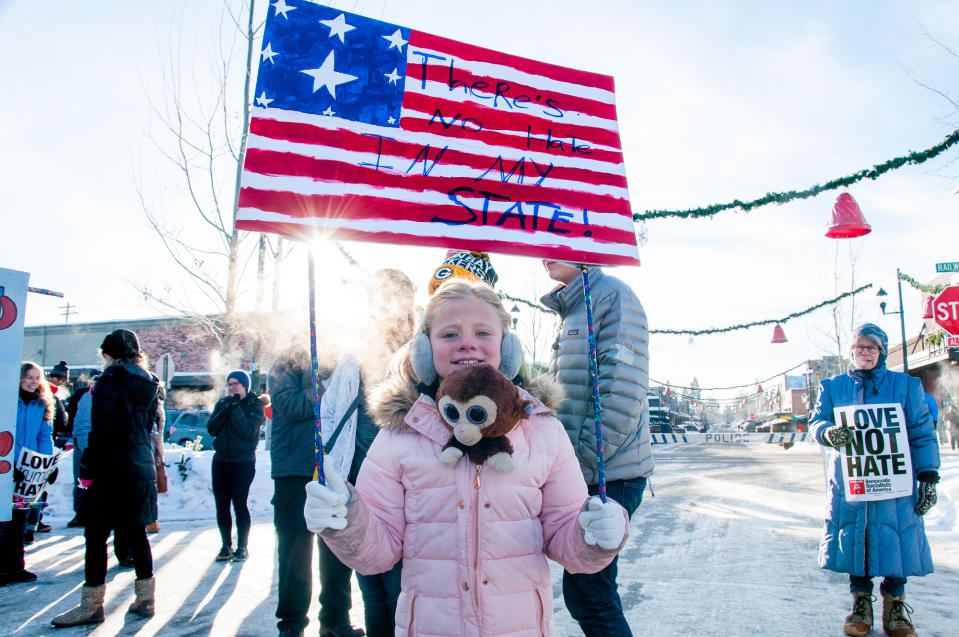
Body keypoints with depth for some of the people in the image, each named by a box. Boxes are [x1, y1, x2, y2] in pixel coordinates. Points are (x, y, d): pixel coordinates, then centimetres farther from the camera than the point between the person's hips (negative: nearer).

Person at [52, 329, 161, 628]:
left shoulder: (110, 380, -12)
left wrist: (88, 467, -11)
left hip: (113, 469, -8)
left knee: (96, 535, 2)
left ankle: (91, 605, 9)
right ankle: (145, 599, 18)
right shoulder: (148, 384, 12)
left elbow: (104, 429, -17)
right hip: (141, 468, 8)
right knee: (136, 534, 13)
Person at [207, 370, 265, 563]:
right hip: (221, 460, 5)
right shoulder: (222, 403, 11)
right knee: (221, 505, 6)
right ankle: (226, 546, 17)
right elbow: (211, 429, 1)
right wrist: (225, 411, -12)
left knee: (239, 504, -5)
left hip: (243, 461, -5)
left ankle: (242, 547, 7)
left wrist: (235, 409, -16)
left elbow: (248, 432, -17)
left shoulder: (254, 405, -3)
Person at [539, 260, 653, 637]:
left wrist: (581, 463, -17)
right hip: (581, 473, 9)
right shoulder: (572, 311, 19)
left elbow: (623, 394, -18)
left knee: (587, 595, -4)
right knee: (583, 593, 16)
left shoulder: (612, 295, -9)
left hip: (607, 474, -9)